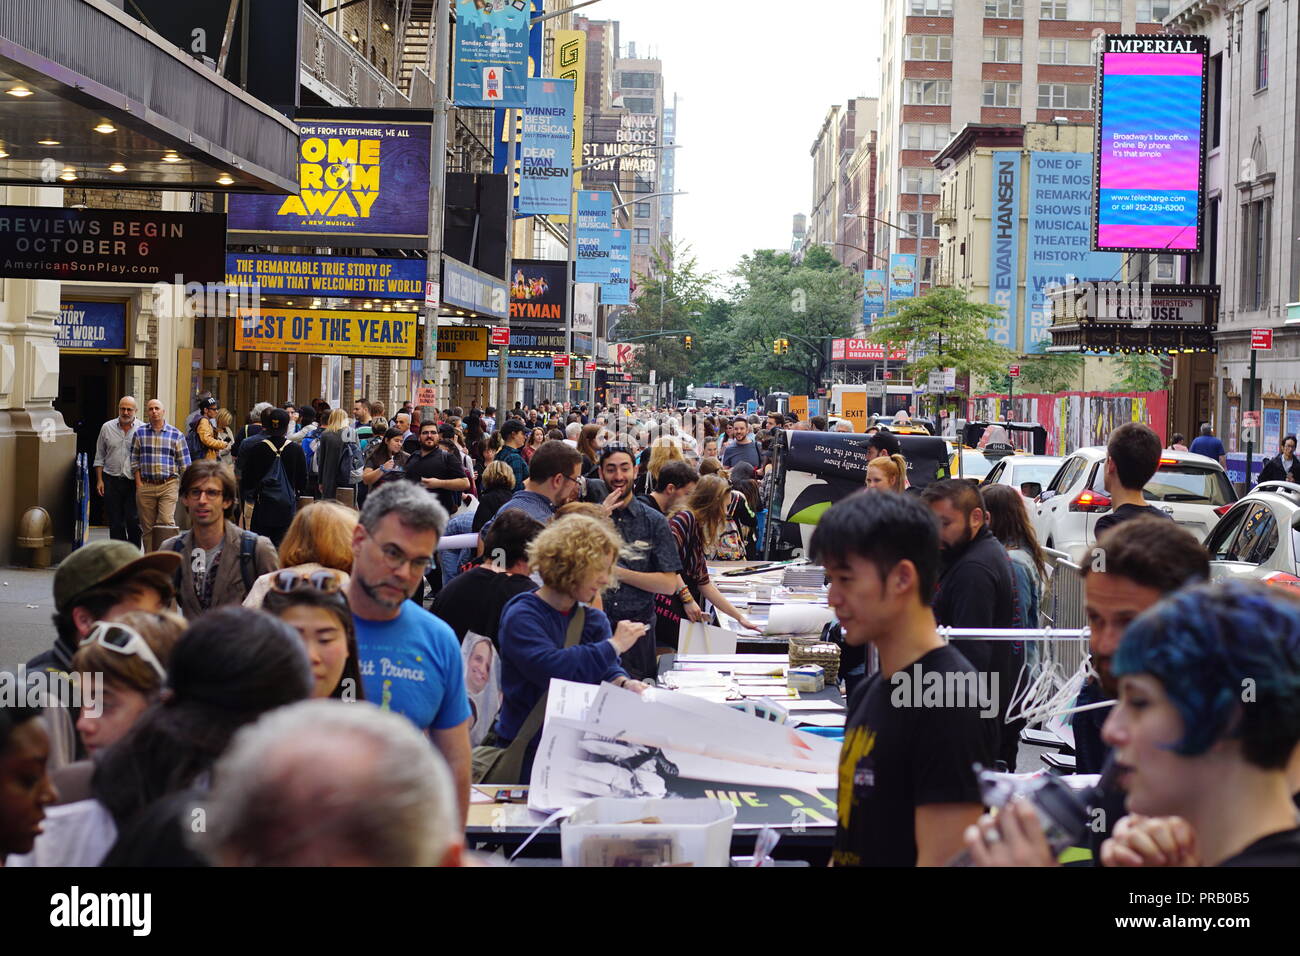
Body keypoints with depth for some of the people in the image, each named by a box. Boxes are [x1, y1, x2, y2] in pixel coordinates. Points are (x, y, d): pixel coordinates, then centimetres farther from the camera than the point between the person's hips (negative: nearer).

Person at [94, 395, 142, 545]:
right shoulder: (107, 428, 8)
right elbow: (99, 457, 13)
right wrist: (99, 480, 6)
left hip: (133, 482, -2)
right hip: (111, 480, 2)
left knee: (133, 520, -6)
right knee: (115, 522, 5)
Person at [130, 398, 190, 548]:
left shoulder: (176, 434, 5)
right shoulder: (140, 433, 9)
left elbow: (184, 463, 7)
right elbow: (134, 461, 9)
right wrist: (139, 483, 1)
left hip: (168, 485, -2)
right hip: (145, 486, 2)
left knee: (167, 521, -16)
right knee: (147, 527, 5)